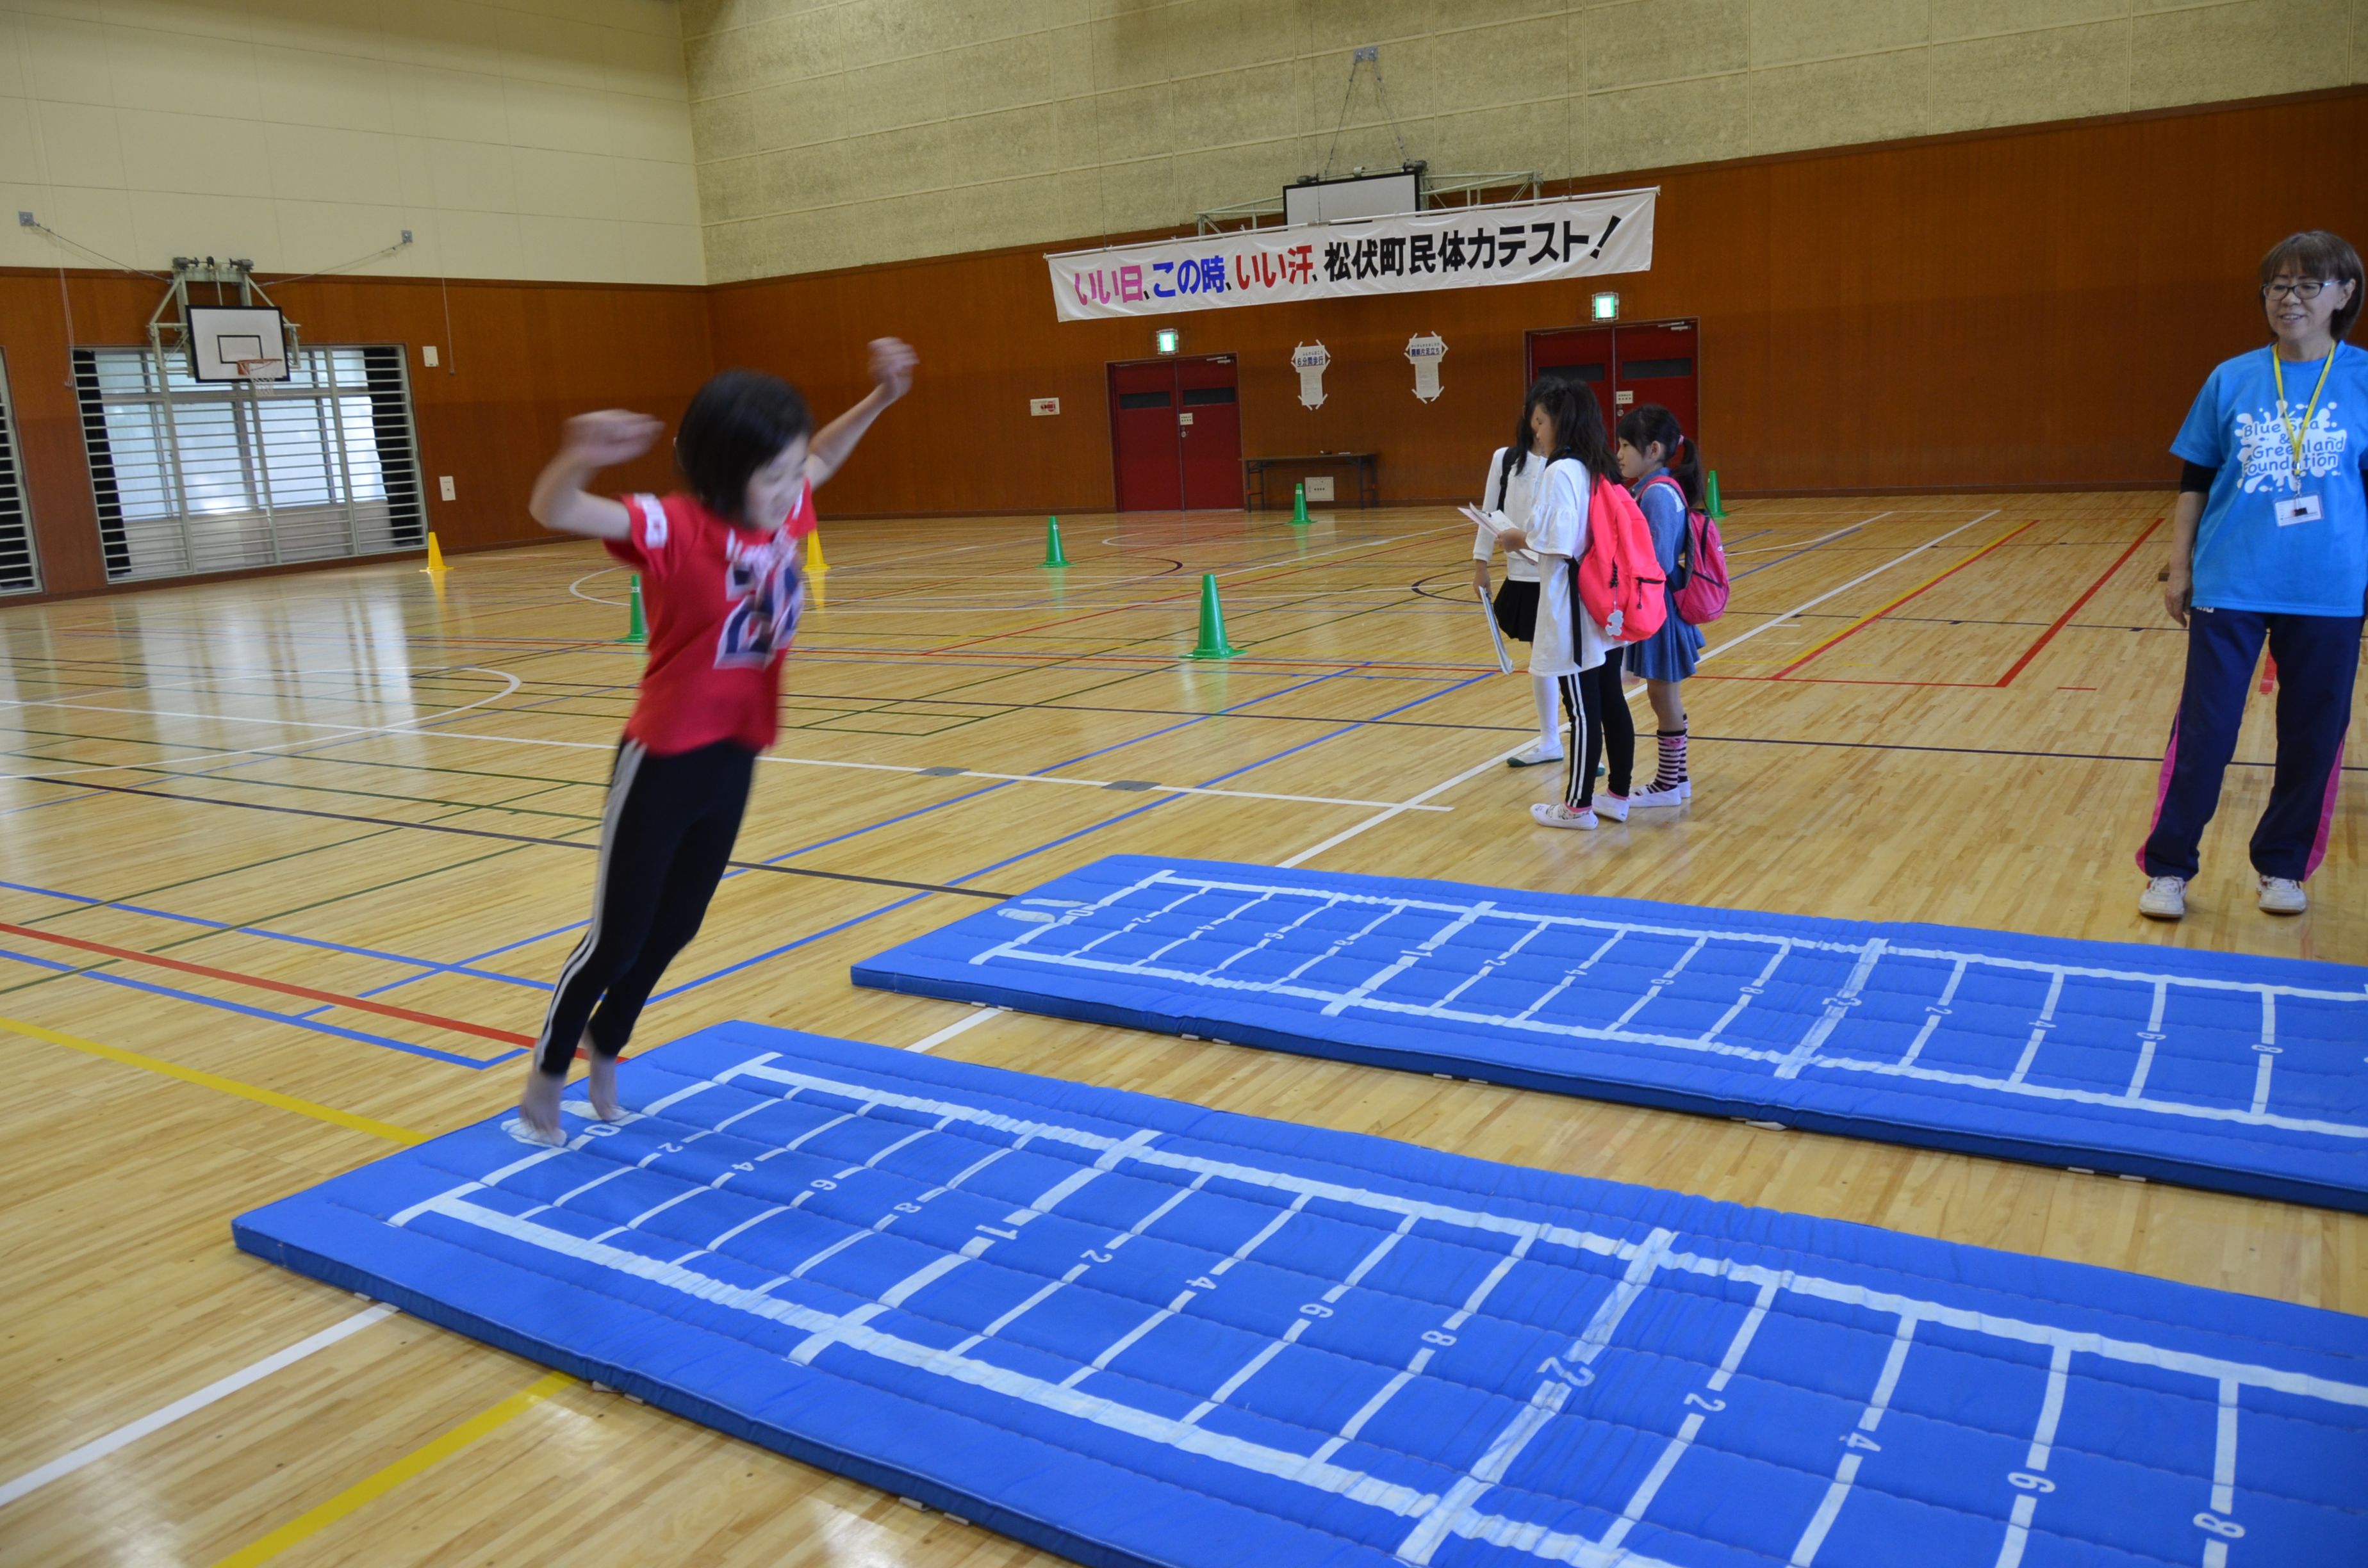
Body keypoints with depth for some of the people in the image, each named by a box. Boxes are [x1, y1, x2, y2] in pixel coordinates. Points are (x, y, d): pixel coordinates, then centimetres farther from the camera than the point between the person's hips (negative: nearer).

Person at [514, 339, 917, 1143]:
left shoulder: (786, 511, -2)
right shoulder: (674, 529, -21)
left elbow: (821, 456, 21)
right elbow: (552, 511, -35)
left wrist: (879, 397, 12)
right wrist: (581, 457, -56)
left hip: (735, 756, 7)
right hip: (664, 760, -6)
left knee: (675, 928, 20)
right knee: (620, 935, 7)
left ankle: (604, 1051, 43)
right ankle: (546, 1077, 30)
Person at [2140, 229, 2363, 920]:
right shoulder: (2231, 380, 3)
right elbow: (2195, 481, 8)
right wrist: (2179, 566, 5)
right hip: (2229, 586, 0)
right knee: (2202, 731, 0)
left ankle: (2282, 865, 25)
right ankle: (2168, 867, 11)